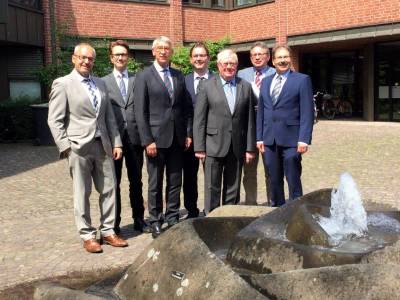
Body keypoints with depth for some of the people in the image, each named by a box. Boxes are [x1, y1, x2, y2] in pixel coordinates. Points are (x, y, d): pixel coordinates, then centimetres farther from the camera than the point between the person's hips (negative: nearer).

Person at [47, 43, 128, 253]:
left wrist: (116, 143, 7)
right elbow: (55, 120, -6)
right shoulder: (62, 84, -3)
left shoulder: (100, 84, 14)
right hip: (78, 147, -5)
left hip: (103, 145, 5)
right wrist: (65, 147, -13)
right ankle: (87, 236, 15)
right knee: (82, 194, 4)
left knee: (108, 190, 8)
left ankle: (108, 232, 20)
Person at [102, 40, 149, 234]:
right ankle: (114, 223, 16)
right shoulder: (104, 82, 4)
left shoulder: (137, 80, 7)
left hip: (134, 137, 1)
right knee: (113, 182, 6)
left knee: (136, 181, 11)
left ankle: (139, 220, 22)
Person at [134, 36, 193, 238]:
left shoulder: (179, 77, 11)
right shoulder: (144, 77, -3)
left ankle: (172, 219, 22)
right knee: (155, 184, 5)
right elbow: (140, 112, -7)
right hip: (156, 138, -4)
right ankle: (156, 223, 16)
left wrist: (188, 134, 5)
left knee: (175, 182, 10)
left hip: (177, 138, 4)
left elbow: (187, 108, 14)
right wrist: (147, 140, -12)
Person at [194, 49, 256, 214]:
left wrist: (250, 148, 3)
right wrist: (199, 147, -7)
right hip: (214, 146, -2)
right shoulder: (207, 86, 1)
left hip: (237, 147, 3)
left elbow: (250, 120, 7)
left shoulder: (246, 87, 8)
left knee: (233, 189, 10)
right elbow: (199, 119, -2)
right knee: (212, 188, 1)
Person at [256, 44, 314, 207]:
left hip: (290, 139, -4)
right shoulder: (265, 82, 16)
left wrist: (304, 139, -13)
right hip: (269, 140, 5)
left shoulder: (302, 80, 1)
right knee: (274, 181, 9)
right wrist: (260, 137, 8)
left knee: (293, 180, 0)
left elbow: (307, 112, -5)